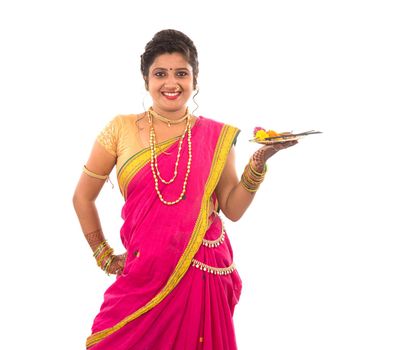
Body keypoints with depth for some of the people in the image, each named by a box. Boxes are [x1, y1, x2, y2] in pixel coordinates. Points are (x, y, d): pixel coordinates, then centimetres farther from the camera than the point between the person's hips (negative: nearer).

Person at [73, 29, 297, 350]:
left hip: (202, 274, 0)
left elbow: (233, 209, 2)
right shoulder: (122, 129, 1)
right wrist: (104, 256, 9)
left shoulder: (216, 136, 3)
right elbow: (83, 196, 9)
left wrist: (260, 160, -8)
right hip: (143, 276, 0)